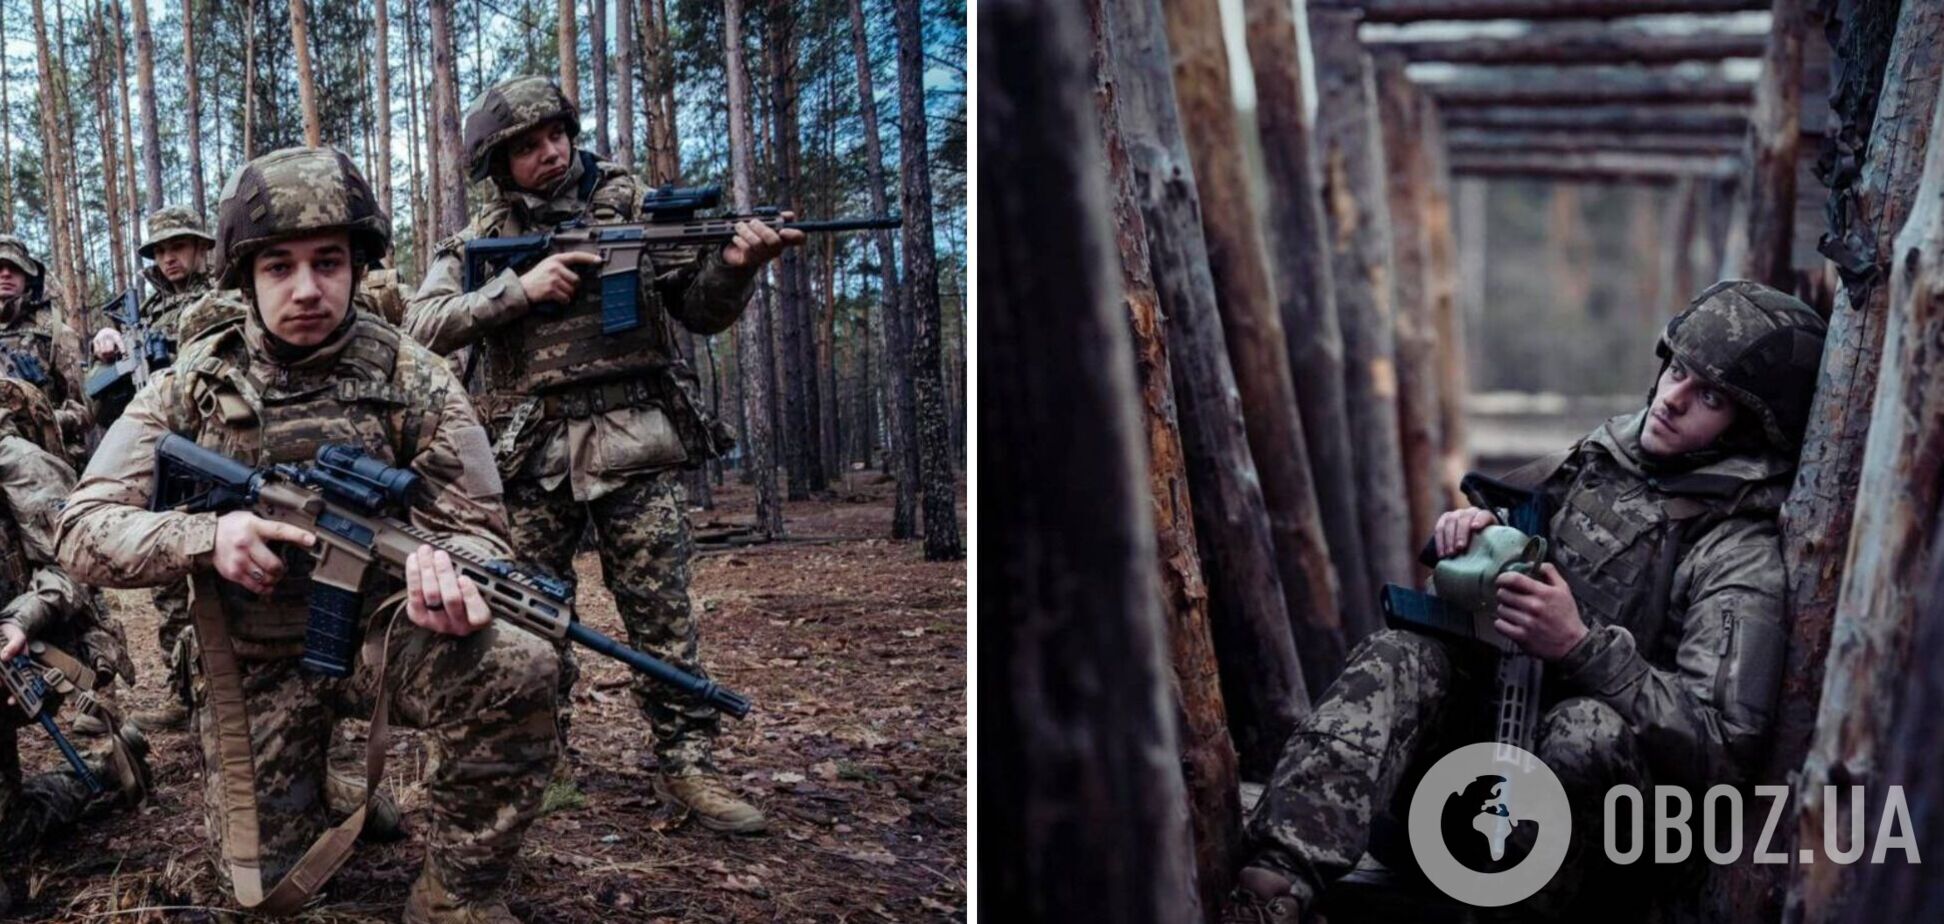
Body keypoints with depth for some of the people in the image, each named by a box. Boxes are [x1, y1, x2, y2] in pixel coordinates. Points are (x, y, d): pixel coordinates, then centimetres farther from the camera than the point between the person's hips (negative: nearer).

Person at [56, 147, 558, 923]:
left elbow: (476, 528, -8)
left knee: (515, 670, -32)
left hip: (378, 629, -1)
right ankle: (312, 770, 34)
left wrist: (451, 570, -34)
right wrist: (208, 536, -28)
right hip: (258, 661, 2)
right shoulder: (193, 386, -6)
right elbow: (85, 531, -8)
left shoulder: (411, 379, -10)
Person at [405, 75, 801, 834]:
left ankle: (687, 765, 7)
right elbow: (423, 322, -3)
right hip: (533, 455, 1)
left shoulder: (634, 204, 6)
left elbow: (700, 312, 5)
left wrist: (734, 266, -18)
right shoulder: (482, 240, 9)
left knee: (663, 611, 0)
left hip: (634, 441, -1)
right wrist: (522, 286, -14)